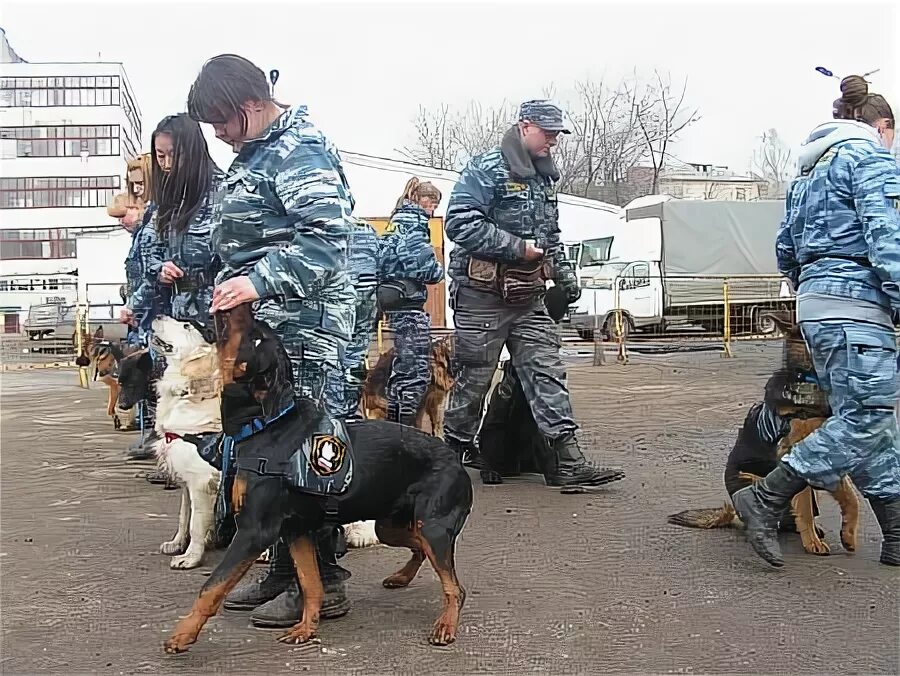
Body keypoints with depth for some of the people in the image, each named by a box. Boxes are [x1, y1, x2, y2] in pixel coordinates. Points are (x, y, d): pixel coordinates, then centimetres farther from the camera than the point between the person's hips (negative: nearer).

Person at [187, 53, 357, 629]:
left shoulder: (298, 152, -12)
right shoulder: (258, 151, 19)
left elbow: (328, 237, -24)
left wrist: (259, 281, -29)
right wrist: (234, 284, 22)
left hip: (303, 325, -10)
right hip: (269, 323, 10)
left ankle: (322, 584, 3)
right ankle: (285, 573, 22)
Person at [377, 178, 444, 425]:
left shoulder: (398, 218, 20)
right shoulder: (415, 220, -8)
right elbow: (422, 262, -20)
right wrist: (439, 272, -1)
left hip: (392, 293, 10)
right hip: (407, 296, -10)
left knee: (403, 367, 17)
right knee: (417, 371, -9)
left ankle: (394, 424, 22)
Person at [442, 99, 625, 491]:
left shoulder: (544, 178, 17)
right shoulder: (487, 169, -10)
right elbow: (460, 223, -21)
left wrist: (563, 273, 16)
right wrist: (518, 248, -20)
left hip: (528, 297, 7)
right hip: (483, 295, -7)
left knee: (546, 371, -2)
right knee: (474, 375, 4)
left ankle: (566, 461, -6)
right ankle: (454, 449, 24)